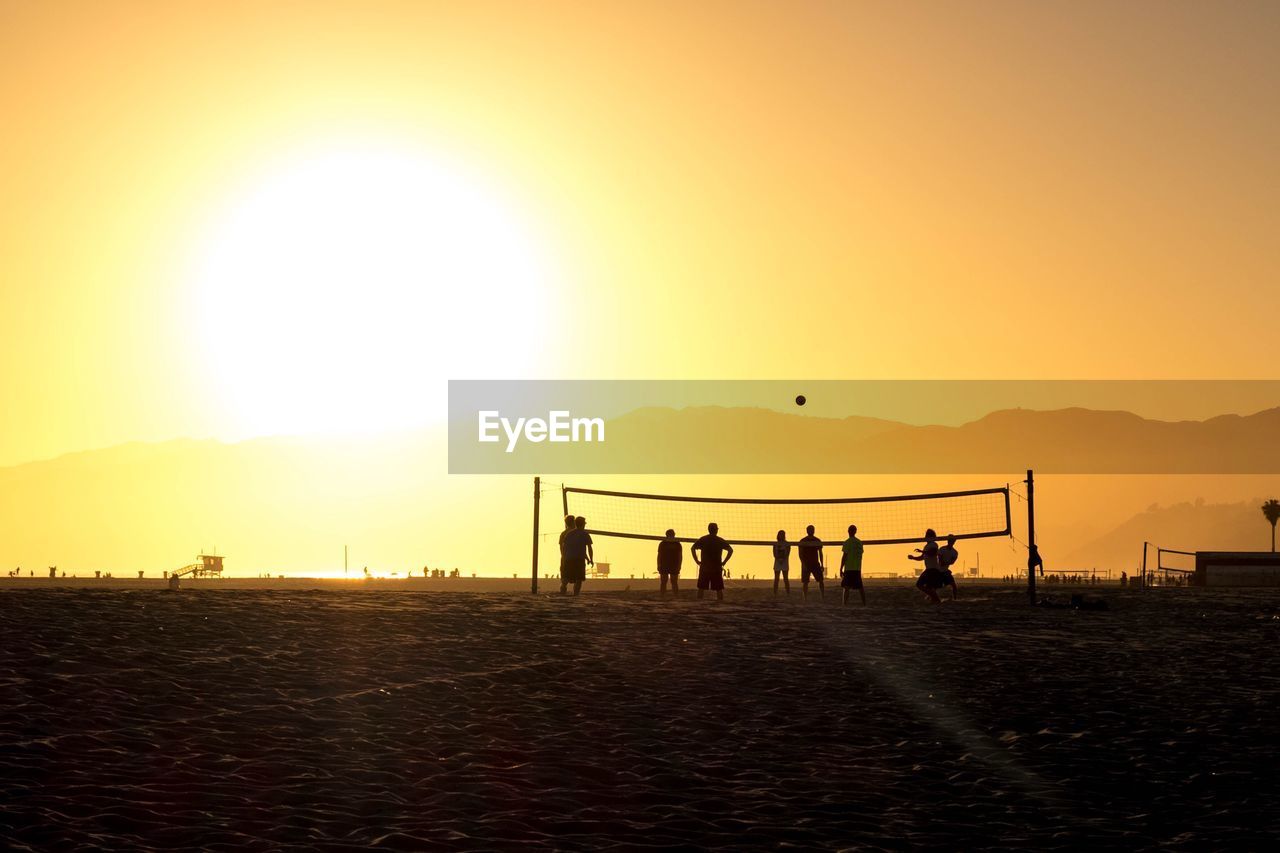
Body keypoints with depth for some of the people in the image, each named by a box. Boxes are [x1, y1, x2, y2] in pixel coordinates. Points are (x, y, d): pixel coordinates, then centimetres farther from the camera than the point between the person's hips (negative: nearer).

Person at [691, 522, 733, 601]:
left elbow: (693, 548, -6)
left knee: (701, 588, 6)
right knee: (719, 589, 3)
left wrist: (697, 560, -2)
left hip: (704, 568, 1)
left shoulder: (703, 540, 4)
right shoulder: (720, 541, 1)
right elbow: (730, 550, -7)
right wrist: (724, 562, -3)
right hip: (717, 568, -1)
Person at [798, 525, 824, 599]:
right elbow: (800, 554, -4)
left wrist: (821, 564, 5)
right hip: (806, 564, -2)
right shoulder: (802, 541, -2)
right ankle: (805, 598, 5)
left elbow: (820, 553, 11)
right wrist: (803, 563, -15)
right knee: (805, 582, -1)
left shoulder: (817, 541, 7)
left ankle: (823, 596, -4)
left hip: (816, 563, 2)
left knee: (820, 580, -6)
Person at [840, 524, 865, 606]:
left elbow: (844, 556, -11)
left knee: (845, 587, -9)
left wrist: (841, 569, -6)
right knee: (860, 587, 14)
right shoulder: (860, 542, 10)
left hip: (848, 568, -6)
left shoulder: (847, 542, -9)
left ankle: (844, 604, -19)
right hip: (857, 569, 6)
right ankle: (864, 604, 17)